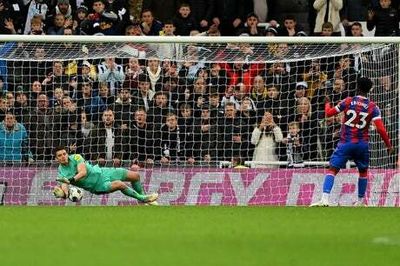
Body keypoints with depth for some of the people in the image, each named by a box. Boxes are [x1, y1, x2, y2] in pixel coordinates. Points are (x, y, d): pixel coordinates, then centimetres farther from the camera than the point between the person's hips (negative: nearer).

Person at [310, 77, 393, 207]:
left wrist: (327, 104, 27)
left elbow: (329, 113, 6)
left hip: (346, 143, -1)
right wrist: (388, 145, 1)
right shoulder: (373, 107, -3)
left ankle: (325, 199, -23)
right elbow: (381, 129, -10)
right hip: (362, 144, 1)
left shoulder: (348, 101, -3)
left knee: (332, 169, -5)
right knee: (363, 171, 23)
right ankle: (360, 200, 29)